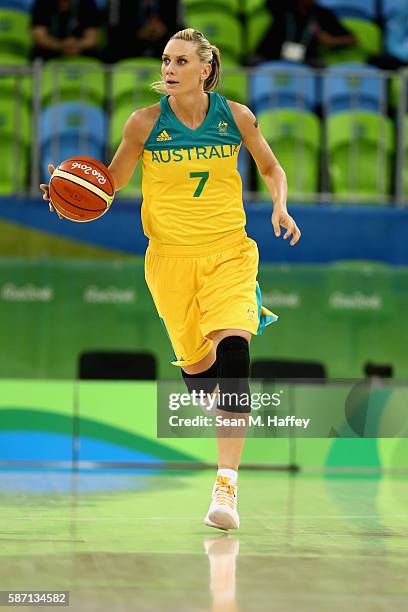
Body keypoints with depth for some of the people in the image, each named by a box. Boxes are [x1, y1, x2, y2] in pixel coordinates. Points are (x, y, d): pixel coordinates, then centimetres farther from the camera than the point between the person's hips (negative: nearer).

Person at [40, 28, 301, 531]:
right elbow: (111, 182, 7)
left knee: (233, 357, -21)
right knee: (195, 367, 6)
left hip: (228, 253, -1)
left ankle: (225, 485, -21)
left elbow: (272, 169, 14)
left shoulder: (236, 116, -2)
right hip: (171, 257, 1)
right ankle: (222, 412, 47)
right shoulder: (145, 123, -4)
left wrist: (280, 208, -4)